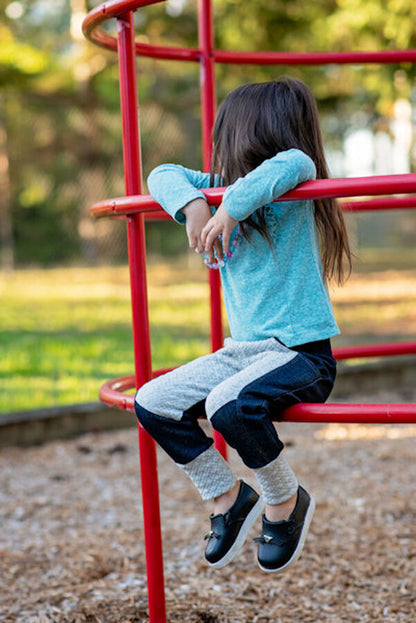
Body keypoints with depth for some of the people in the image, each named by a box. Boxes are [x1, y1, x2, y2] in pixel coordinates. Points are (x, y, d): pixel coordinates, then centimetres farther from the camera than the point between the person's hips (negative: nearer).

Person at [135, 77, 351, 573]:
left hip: (302, 353, -8)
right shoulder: (224, 189, 13)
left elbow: (297, 161, -32)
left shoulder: (288, 191, -9)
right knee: (152, 403, -2)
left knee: (229, 405, -34)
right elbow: (164, 174, 11)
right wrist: (192, 203, -10)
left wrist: (231, 208, -31)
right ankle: (228, 497, 11)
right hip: (244, 349, 8)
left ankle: (287, 502, -7)